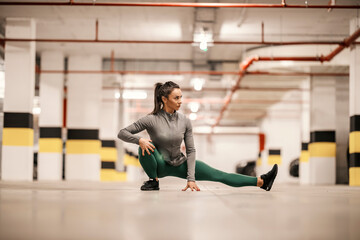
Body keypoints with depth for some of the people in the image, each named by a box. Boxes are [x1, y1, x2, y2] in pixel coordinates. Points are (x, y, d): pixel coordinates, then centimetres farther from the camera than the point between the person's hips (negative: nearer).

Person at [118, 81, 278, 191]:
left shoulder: (185, 121, -10)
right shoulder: (151, 120, -19)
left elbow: (191, 151, -6)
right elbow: (122, 133, -17)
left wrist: (191, 178, -15)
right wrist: (140, 140, -37)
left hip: (179, 164, 2)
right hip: (159, 165, -2)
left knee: (218, 175, -6)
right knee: (145, 147, -34)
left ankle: (261, 182, -7)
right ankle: (153, 180, -10)